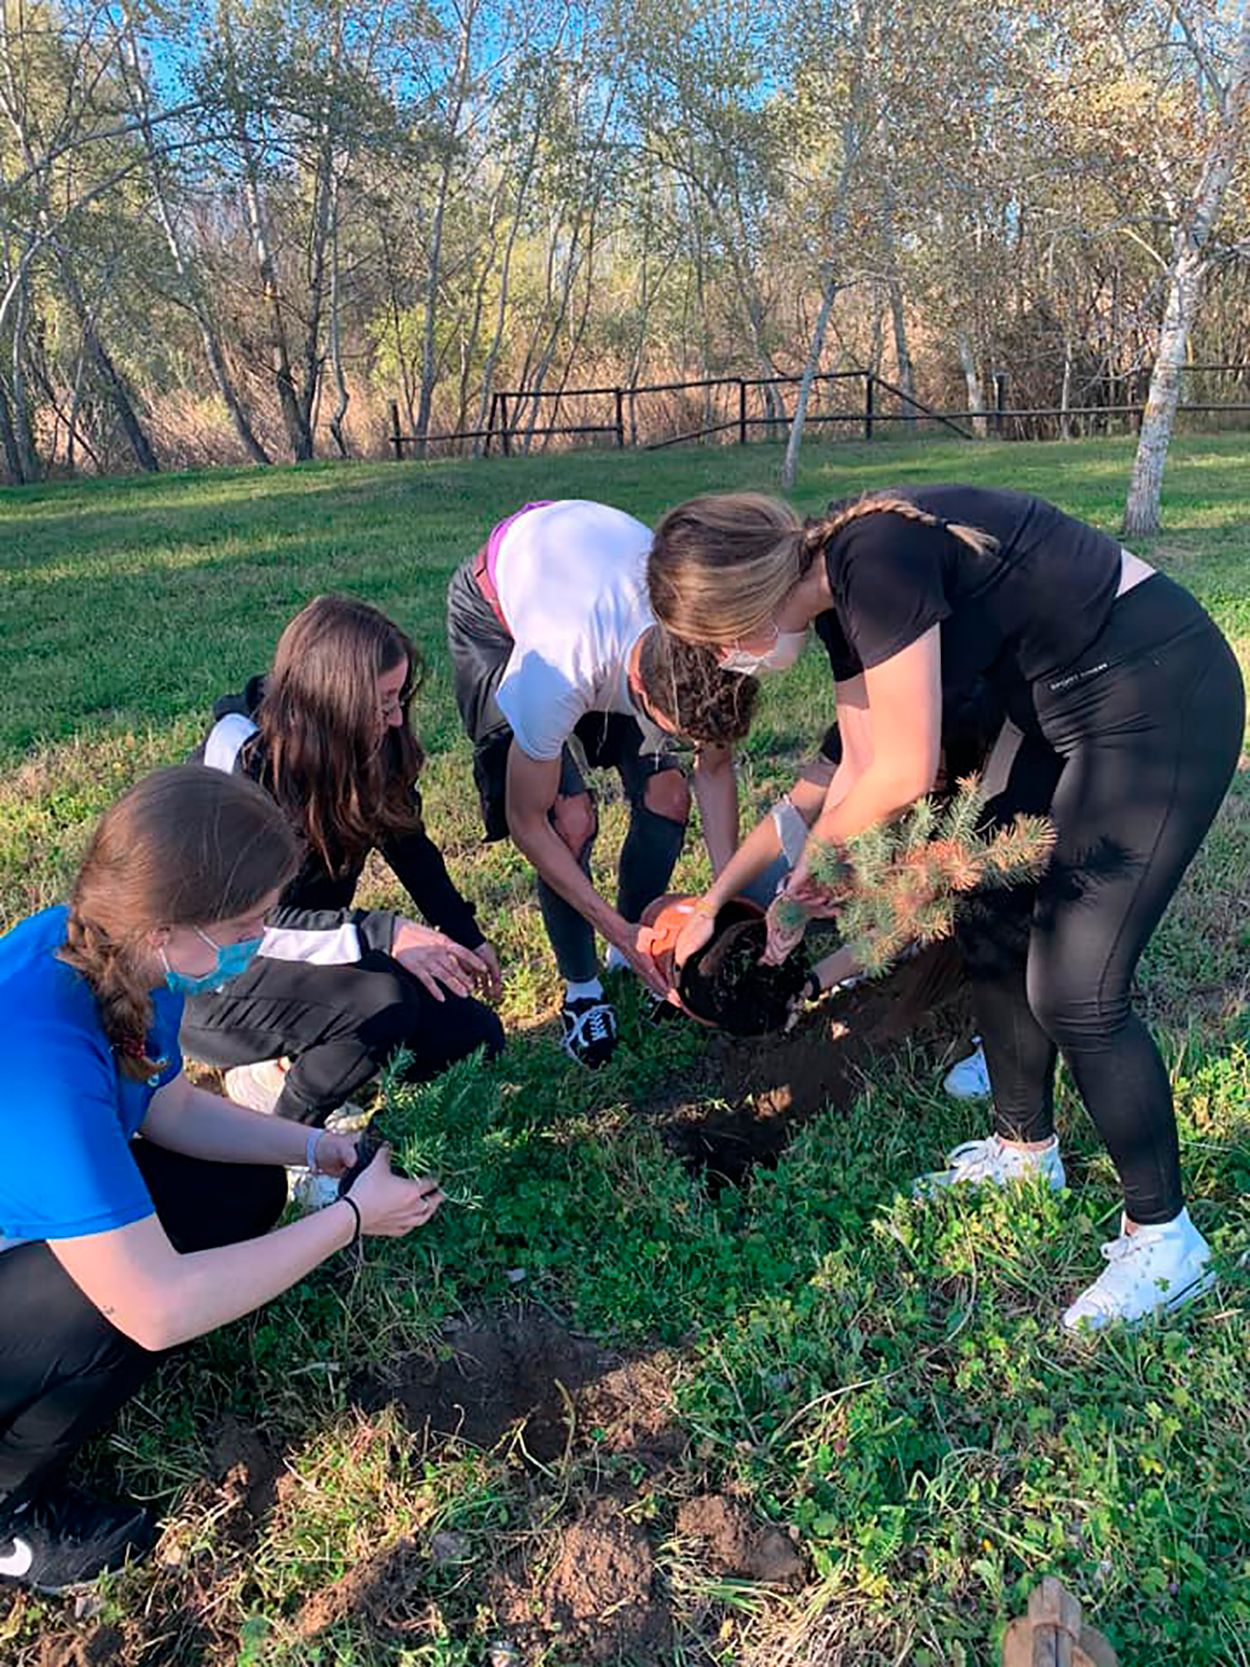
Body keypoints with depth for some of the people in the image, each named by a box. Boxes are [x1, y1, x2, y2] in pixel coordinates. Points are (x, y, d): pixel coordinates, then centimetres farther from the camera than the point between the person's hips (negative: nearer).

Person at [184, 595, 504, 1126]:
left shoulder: (368, 746, -7)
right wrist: (383, 936, -32)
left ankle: (278, 1068, 6)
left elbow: (410, 844, 6)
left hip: (305, 957, 7)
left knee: (475, 1037, -3)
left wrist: (467, 940, 2)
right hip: (205, 979, -7)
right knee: (384, 1000, -33)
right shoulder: (242, 762, -26)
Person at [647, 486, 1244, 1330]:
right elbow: (863, 770, 11)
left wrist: (818, 848, 0)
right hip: (1078, 712, 10)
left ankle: (1166, 1240, 13)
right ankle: (1026, 1151, 34)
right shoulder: (843, 593, 4)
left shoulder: (875, 560, -24)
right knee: (993, 926, 14)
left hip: (1163, 703, -9)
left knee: (1074, 990, -7)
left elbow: (906, 773, -19)